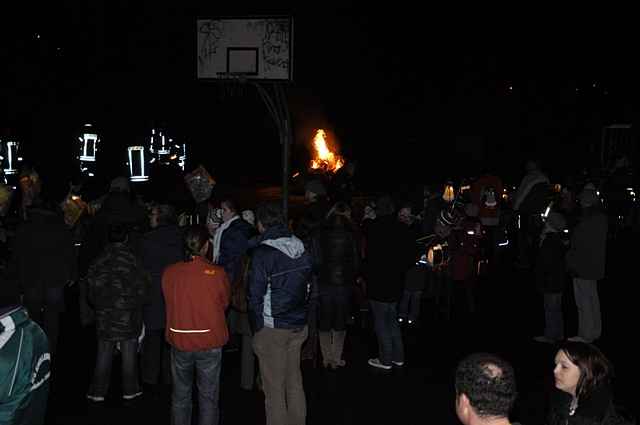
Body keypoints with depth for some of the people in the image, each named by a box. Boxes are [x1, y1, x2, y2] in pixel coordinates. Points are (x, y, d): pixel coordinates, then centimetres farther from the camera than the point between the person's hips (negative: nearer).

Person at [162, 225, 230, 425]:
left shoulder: (169, 273, -7)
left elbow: (169, 302, 5)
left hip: (179, 342, 3)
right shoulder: (218, 273, -14)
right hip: (210, 343, -2)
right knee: (208, 397, 11)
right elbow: (224, 303, -1)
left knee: (180, 395, 19)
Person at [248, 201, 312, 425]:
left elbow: (256, 295, -14)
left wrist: (257, 327, -3)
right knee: (295, 380, 18)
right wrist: (300, 315, 15)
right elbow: (308, 286, 9)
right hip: (299, 325, 7)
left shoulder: (263, 253, -16)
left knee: (274, 386, 5)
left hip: (272, 328, -6)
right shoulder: (301, 248, 4)